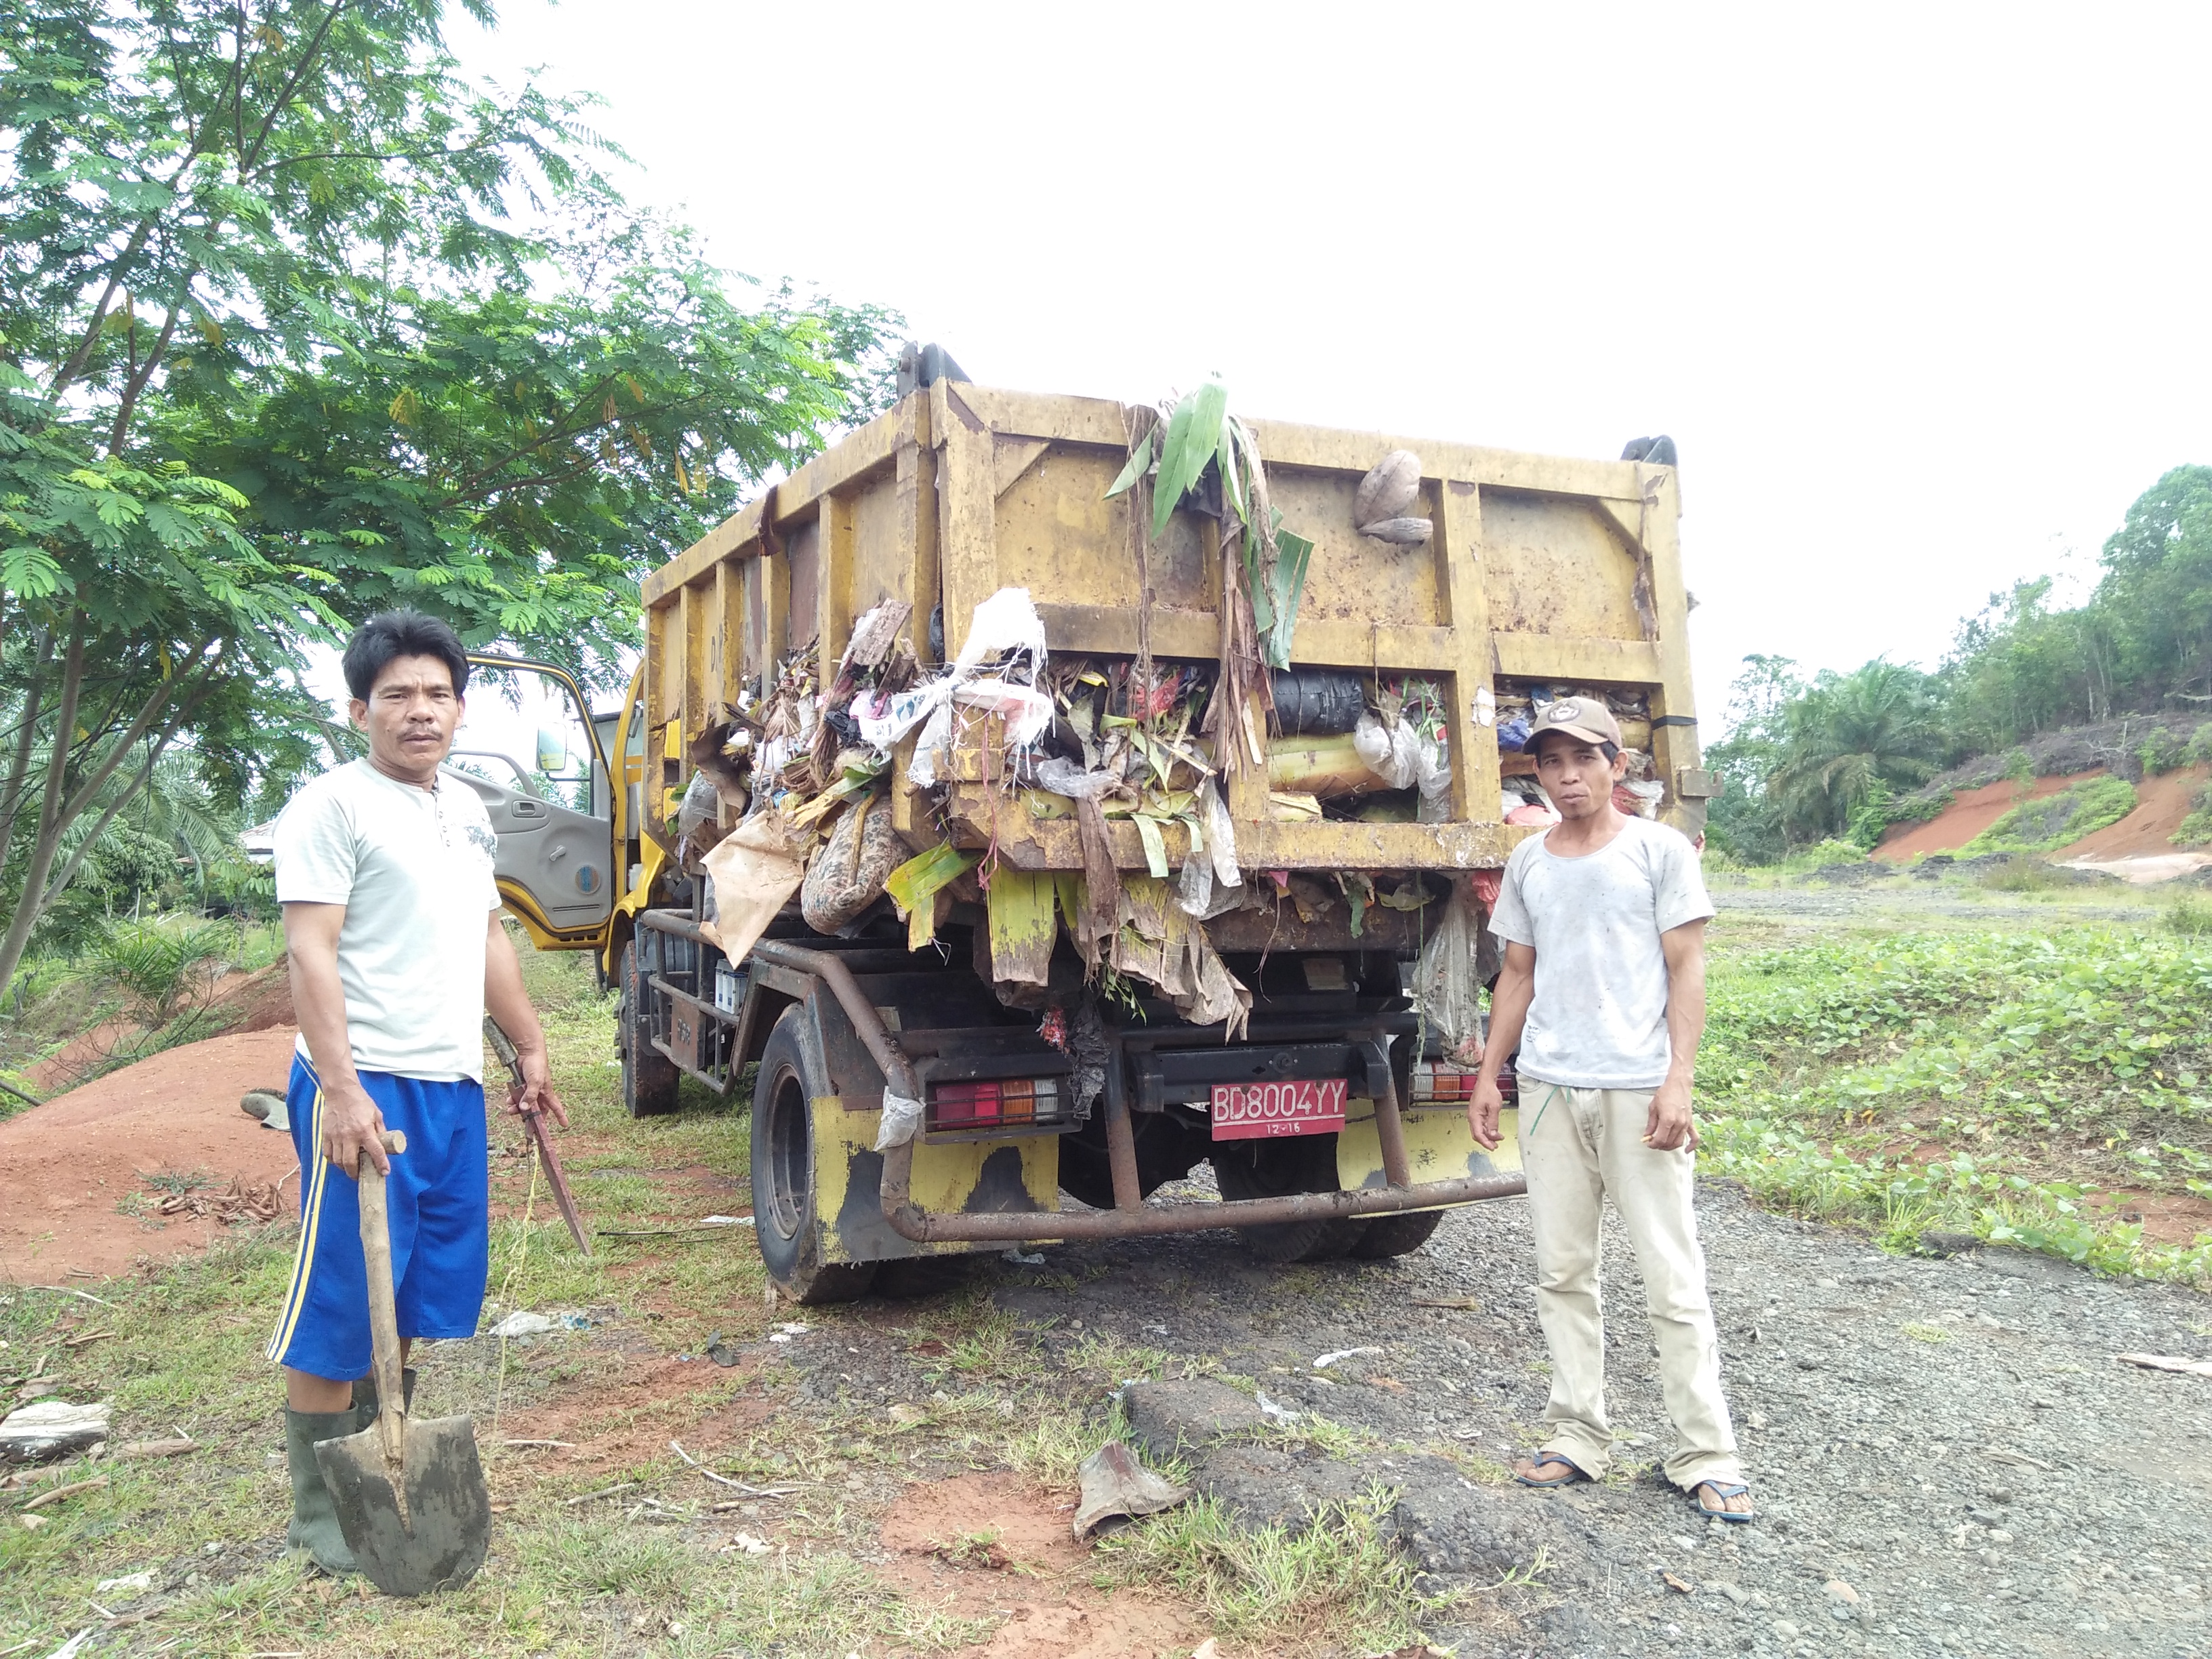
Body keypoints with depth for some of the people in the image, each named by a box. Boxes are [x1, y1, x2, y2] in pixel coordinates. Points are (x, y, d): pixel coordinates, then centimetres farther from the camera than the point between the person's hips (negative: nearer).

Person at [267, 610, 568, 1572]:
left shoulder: (465, 809, 16)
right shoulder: (333, 806, -8)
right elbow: (311, 953, -15)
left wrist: (531, 1050, 23)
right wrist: (341, 1090, -23)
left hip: (454, 1086, 8)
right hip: (367, 1086, -8)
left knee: (423, 1297, 15)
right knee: (341, 1303, 1)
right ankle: (321, 1510, 15)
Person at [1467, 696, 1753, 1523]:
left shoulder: (1660, 850, 0)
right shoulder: (1528, 863, 13)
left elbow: (1686, 969, -3)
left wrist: (1677, 1079, -11)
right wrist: (1489, 1073, 12)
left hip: (1636, 1089, -4)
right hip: (1549, 1089, 5)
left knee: (1672, 1277, -1)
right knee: (1562, 1271, 9)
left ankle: (1706, 1455, 8)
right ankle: (1578, 1437, 19)